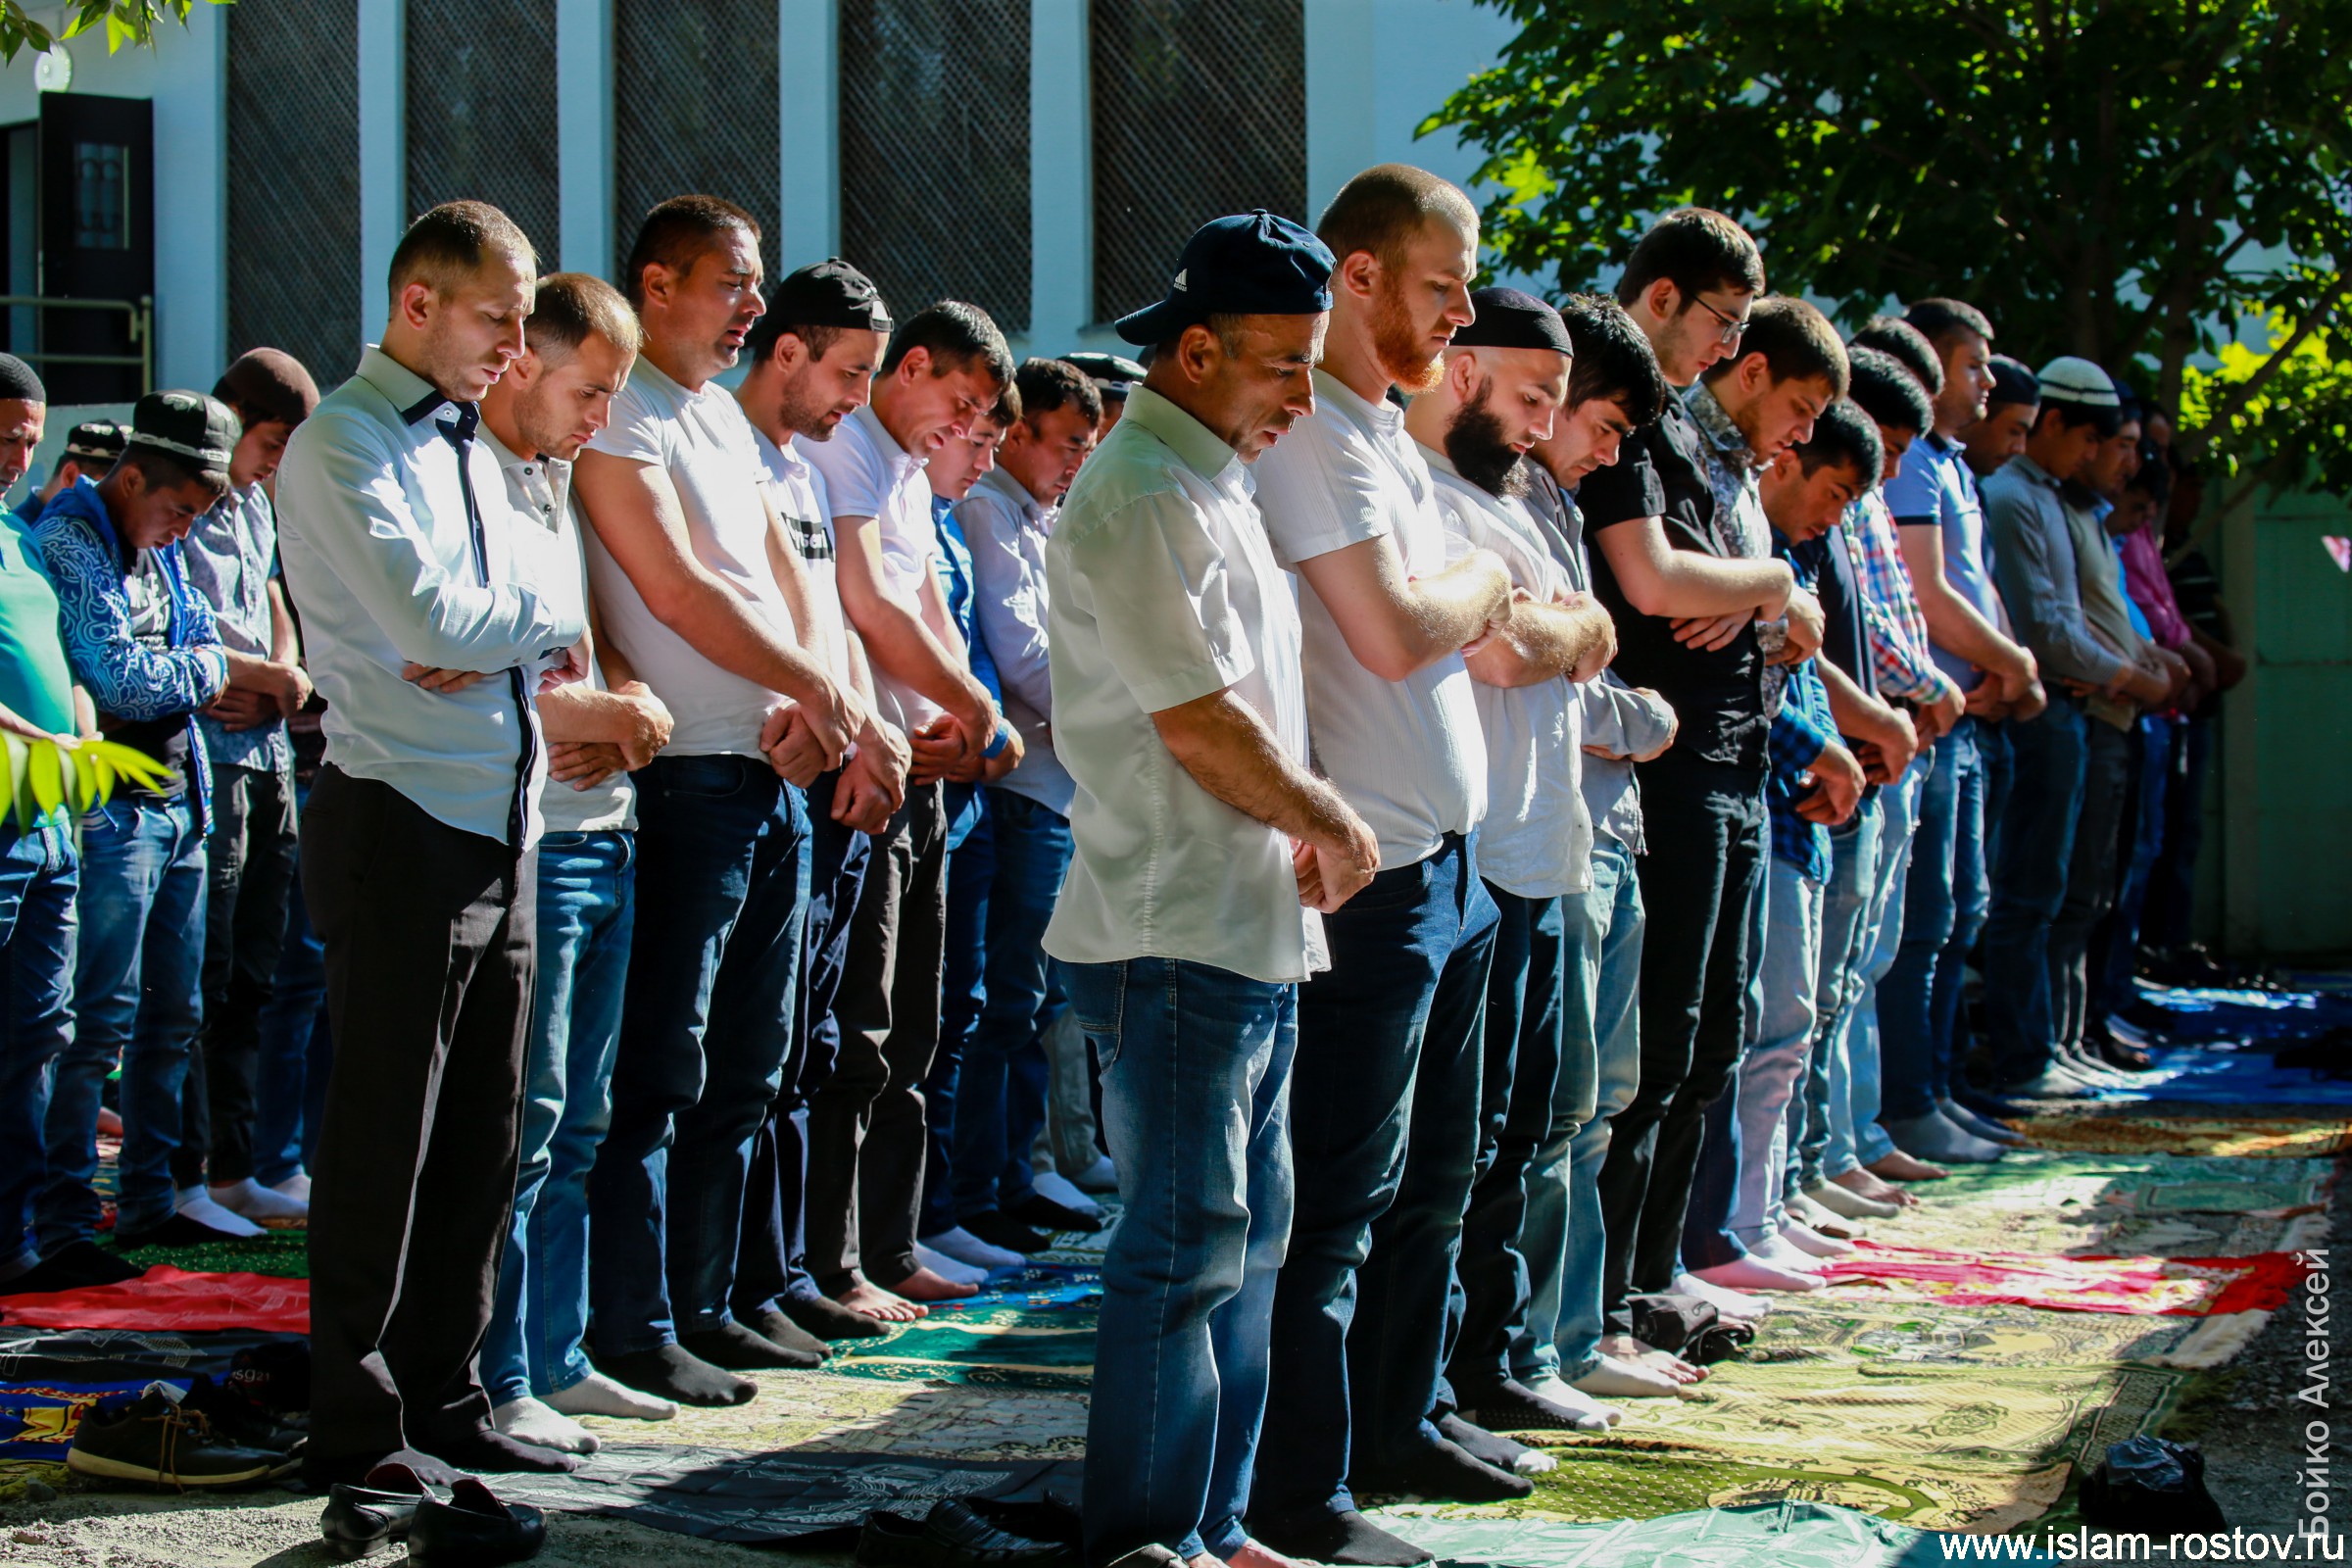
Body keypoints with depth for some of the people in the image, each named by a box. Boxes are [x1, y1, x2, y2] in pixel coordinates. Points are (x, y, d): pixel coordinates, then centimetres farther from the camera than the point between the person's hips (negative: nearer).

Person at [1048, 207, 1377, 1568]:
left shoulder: (1217, 487, 17)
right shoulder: (1139, 497, -14)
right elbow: (1198, 722, -18)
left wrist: (1308, 833, 8)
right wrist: (1332, 823, -6)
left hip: (1257, 934, 10)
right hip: (1176, 937, -10)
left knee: (1249, 1238, 14)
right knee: (1187, 1245, -7)